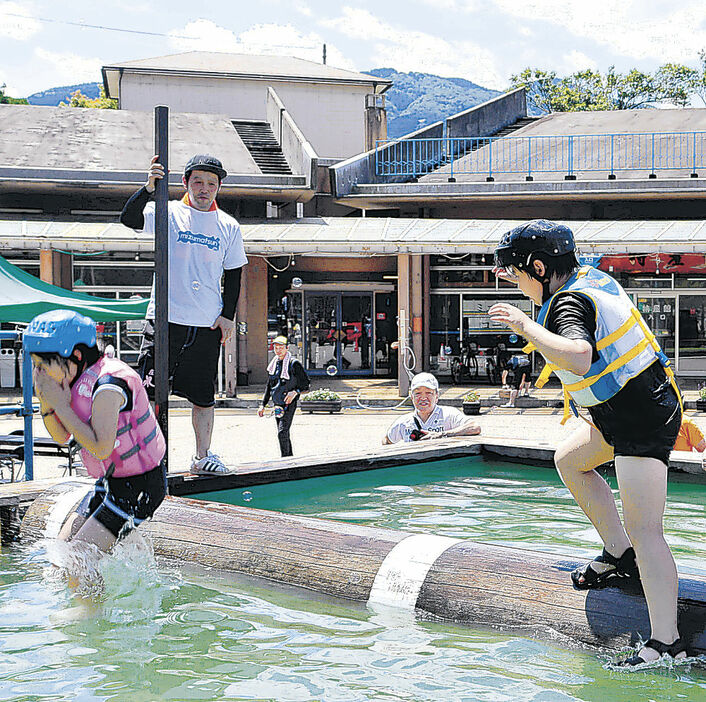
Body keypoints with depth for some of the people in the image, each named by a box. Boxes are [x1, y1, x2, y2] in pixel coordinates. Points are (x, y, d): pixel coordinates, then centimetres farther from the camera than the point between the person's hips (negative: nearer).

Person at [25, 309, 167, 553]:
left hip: (139, 486, -10)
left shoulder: (109, 386, -24)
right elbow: (62, 437, 12)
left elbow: (101, 448, -28)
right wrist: (45, 402, -6)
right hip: (111, 482, 10)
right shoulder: (80, 379, 4)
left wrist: (61, 405, -23)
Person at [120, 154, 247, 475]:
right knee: (151, 388, -6)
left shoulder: (229, 227, 8)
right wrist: (148, 188, -29)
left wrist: (228, 315, 3)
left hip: (208, 325, 2)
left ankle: (203, 456, 20)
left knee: (203, 394, 8)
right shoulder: (169, 214, 1)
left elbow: (233, 275, 12)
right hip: (166, 317, -2)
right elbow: (129, 218, -14)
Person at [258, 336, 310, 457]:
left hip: (289, 404, -7)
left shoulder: (294, 364, -9)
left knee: (282, 433, -17)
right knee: (283, 434, 12)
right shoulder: (273, 364, 11)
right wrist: (263, 405, 16)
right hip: (277, 404, 7)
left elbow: (306, 384, -7)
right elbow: (268, 386, 20)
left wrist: (295, 392, -24)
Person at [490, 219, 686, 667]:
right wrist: (522, 276, 34)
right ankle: (620, 555, 26)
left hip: (641, 420, -11)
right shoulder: (592, 278, 8)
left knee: (645, 530, -14)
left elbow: (579, 358, -42)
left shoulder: (569, 305, -21)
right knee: (569, 460, 26)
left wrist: (525, 325, -31)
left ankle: (667, 643, -16)